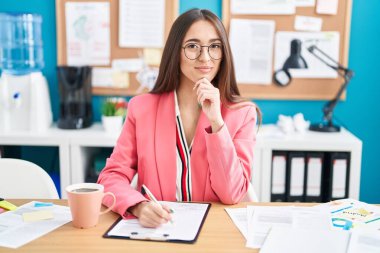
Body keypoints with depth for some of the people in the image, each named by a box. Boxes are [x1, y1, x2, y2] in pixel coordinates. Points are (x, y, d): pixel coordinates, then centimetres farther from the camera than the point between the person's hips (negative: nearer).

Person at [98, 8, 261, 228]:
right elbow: (112, 176, -3)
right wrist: (139, 206, -23)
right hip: (154, 227, 2)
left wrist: (216, 121, -17)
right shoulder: (141, 108, 1)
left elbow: (232, 194, -8)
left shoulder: (242, 114, -2)